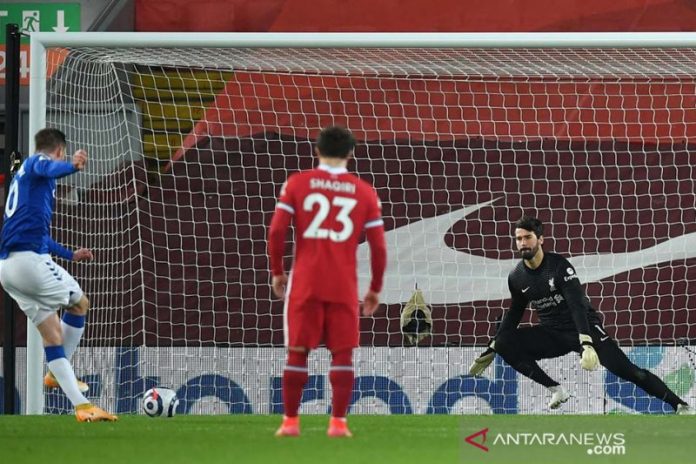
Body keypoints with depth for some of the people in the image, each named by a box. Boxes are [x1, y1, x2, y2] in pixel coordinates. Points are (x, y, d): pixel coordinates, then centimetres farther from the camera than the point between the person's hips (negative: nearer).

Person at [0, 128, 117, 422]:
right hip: (30, 258, -9)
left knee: (51, 332, 7)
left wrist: (70, 255, 48)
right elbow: (47, 169, -27)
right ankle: (56, 373, 15)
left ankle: (81, 406, 3)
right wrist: (73, 166, -49)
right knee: (80, 303, 12)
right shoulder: (38, 162, 3)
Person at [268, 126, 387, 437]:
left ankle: (290, 422, 8)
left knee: (298, 351, 7)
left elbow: (276, 231, -5)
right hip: (344, 286, 0)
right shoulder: (364, 192, 5)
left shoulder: (296, 183, 2)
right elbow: (378, 246, 3)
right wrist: (375, 289, 13)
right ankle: (338, 423, -2)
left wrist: (276, 272, 7)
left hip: (304, 283, 0)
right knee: (342, 353, 5)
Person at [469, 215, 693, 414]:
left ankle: (680, 405, -11)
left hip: (585, 327, -5)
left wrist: (586, 344, -41)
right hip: (552, 334, 5)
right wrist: (491, 349, 13)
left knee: (627, 370, -18)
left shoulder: (559, 266, -19)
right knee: (505, 343, -18)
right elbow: (514, 314, 15)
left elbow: (578, 305, -28)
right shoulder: (516, 278, -2)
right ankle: (555, 389, -12)